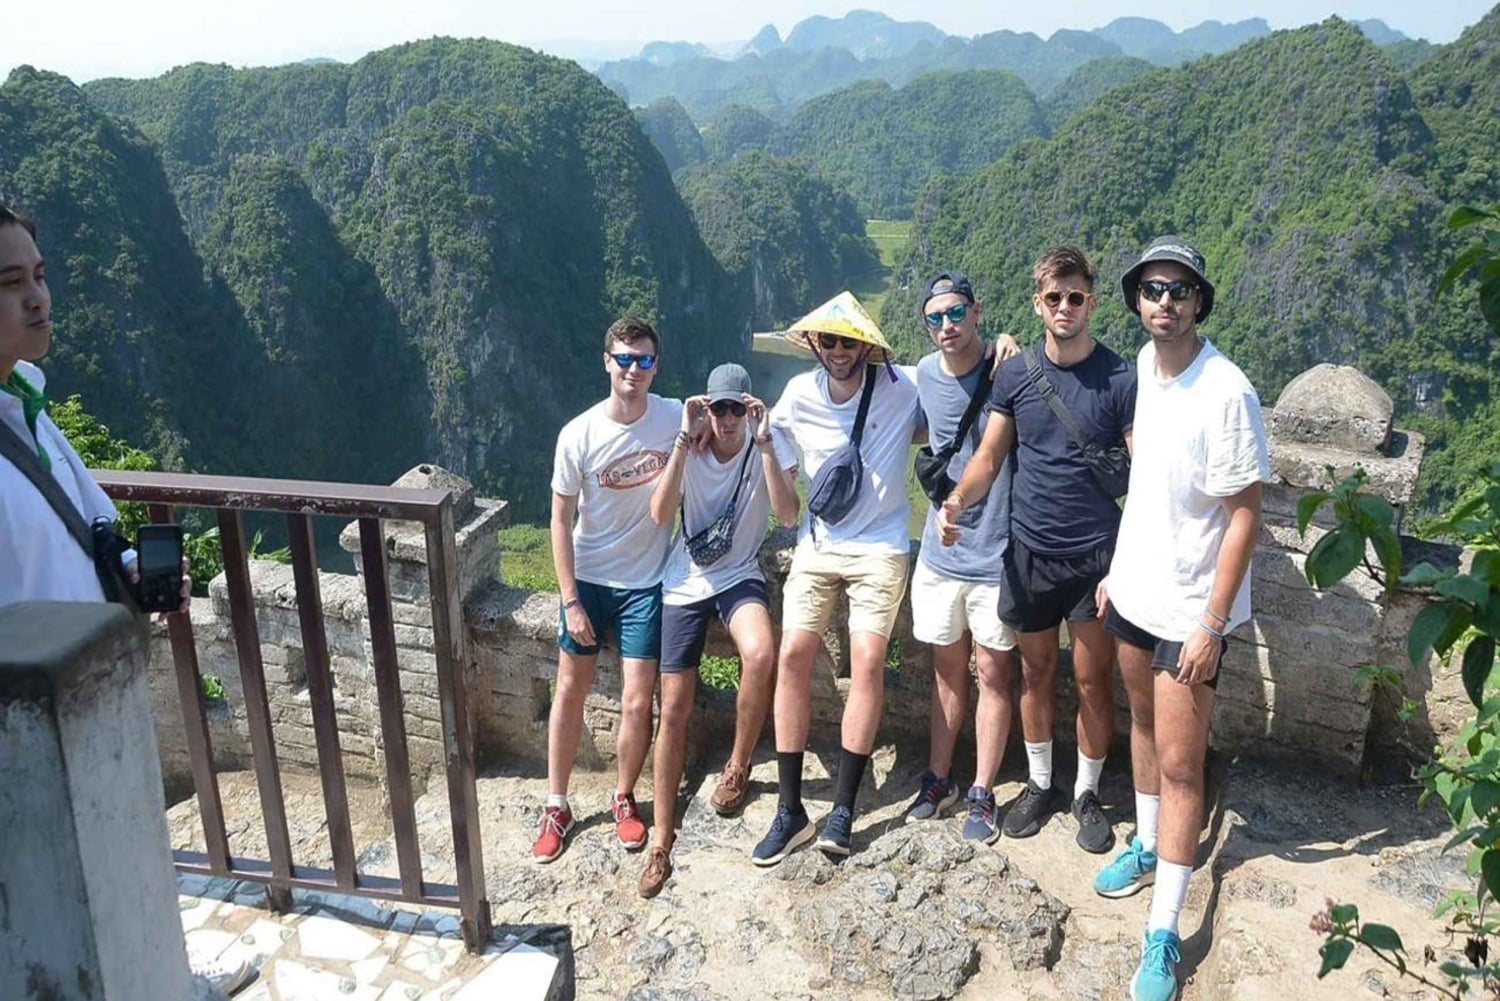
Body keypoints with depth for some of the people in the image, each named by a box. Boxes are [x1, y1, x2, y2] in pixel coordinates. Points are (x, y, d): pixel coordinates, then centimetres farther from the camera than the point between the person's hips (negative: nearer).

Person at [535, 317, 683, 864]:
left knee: (637, 703, 0)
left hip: (645, 582, 0)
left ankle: (624, 797, 26)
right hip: (587, 579, 0)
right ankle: (557, 805, 27)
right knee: (570, 691, 11)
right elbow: (561, 519, -8)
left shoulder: (676, 417, -11)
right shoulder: (579, 435, -15)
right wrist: (569, 600, -9)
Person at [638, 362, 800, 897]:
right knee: (674, 708, -1)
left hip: (740, 576, -1)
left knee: (761, 656, -34)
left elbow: (788, 514, -22)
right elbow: (660, 514, -22)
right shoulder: (686, 448, -7)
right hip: (685, 583, 1)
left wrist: (765, 443, -28)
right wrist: (685, 440, -27)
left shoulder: (769, 445, -8)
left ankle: (738, 766, -6)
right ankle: (662, 838, 12)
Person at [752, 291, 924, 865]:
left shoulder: (903, 387, -7)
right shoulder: (799, 394, 1)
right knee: (793, 656, -8)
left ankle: (843, 810, 2)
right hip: (818, 544, 3)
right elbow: (766, 438, 21)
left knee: (868, 663, -11)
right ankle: (790, 811, 1)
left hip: (880, 548, -2)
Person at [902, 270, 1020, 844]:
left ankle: (982, 795, 22)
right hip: (940, 553, 4)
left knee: (994, 676, 8)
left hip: (996, 555, -4)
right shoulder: (924, 375, 0)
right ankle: (938, 780, 31)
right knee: (947, 672, 16)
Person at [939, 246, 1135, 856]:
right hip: (1030, 551, 3)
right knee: (1035, 671, 15)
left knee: (1092, 678, 7)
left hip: (1097, 554, -2)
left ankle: (1087, 794, 27)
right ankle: (1039, 784, 33)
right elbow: (990, 455, 3)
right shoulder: (1015, 374, 0)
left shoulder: (1120, 378, -8)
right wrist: (957, 499, -18)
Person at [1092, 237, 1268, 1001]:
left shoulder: (1227, 394, -22)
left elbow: (1246, 514, -18)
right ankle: (1148, 846, 44)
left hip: (1190, 608, -7)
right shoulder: (1145, 364, 0)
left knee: (1179, 765, 0)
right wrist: (1117, 567, 13)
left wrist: (1212, 625, -19)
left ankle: (1163, 936, 10)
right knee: (1143, 722, 22)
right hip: (1135, 590, 7)